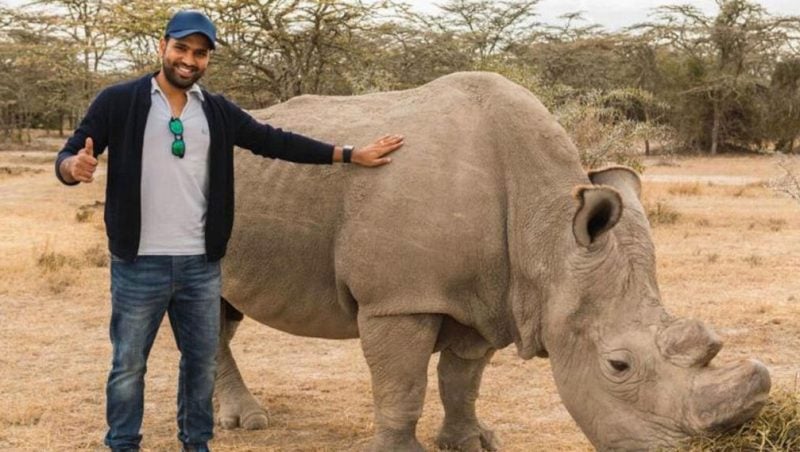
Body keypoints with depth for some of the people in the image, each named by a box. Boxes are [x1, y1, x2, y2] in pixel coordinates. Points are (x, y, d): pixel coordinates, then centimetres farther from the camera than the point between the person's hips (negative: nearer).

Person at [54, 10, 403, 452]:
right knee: (129, 364, 6)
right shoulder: (119, 101, -3)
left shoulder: (219, 111, 8)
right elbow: (67, 156, -4)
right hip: (139, 264, -4)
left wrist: (351, 154, 7)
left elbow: (276, 141, 10)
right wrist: (75, 166, -30)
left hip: (201, 264, 4)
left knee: (202, 359, 14)